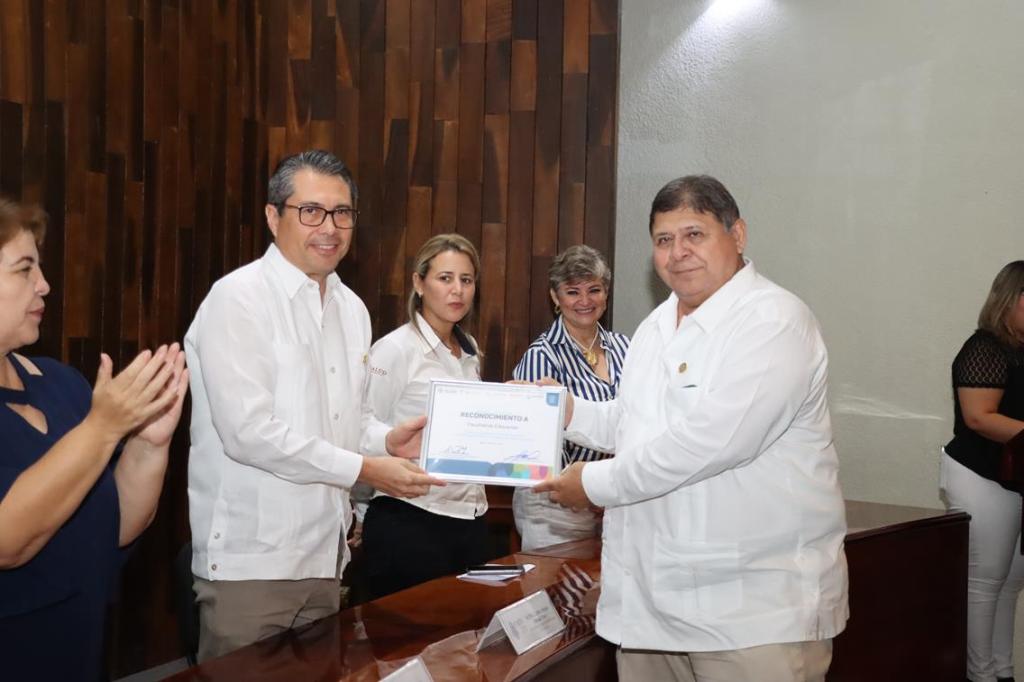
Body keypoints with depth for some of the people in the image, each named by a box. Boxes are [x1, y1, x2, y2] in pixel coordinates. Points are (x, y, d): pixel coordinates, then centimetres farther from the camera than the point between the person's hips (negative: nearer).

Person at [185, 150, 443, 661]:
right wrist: (365, 469, -16)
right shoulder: (238, 298, -12)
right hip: (249, 559, -7)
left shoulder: (352, 309, 11)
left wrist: (387, 442, -2)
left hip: (325, 554, 7)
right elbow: (249, 430, -21)